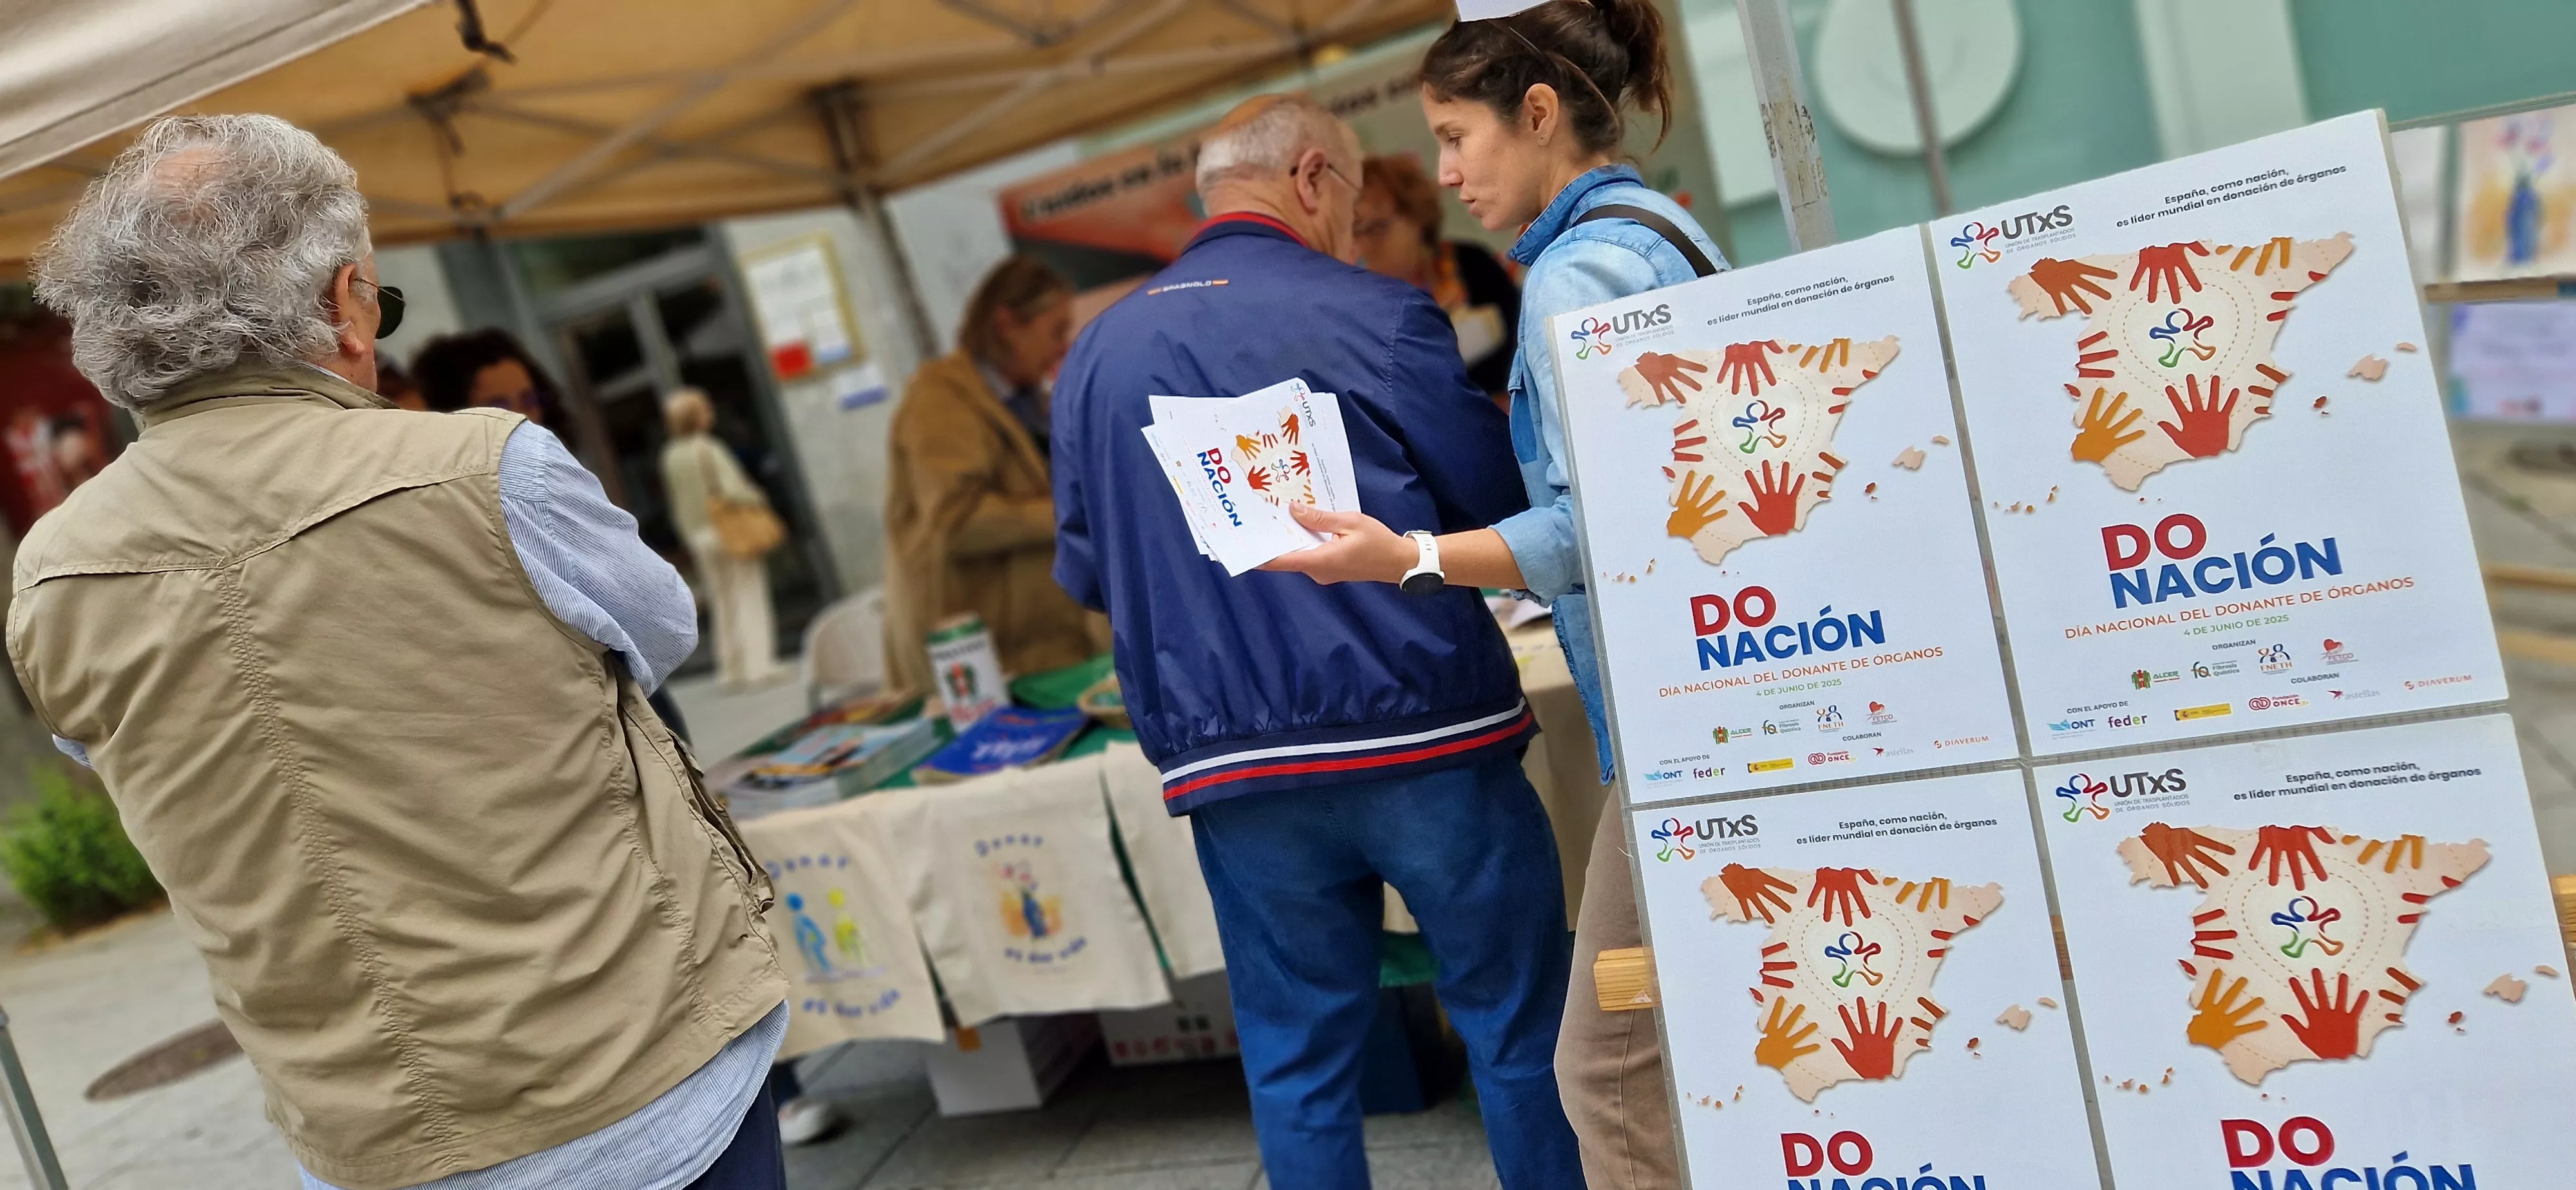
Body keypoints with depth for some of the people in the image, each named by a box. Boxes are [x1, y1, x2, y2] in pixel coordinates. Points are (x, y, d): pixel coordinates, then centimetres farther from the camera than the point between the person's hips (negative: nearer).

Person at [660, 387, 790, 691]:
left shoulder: (670, 457, 4)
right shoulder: (709, 449, -16)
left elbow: (677, 499, 9)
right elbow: (732, 490, -21)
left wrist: (691, 536, 16)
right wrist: (759, 498, -4)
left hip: (699, 536, 6)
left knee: (723, 604, 12)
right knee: (750, 597, -1)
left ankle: (732, 669, 14)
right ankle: (760, 665, -4)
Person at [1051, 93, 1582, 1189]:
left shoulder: (1096, 352, 7)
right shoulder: (1372, 315, -6)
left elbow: (1086, 573, 12)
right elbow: (1507, 512, -4)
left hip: (1230, 766, 4)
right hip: (1420, 738, -3)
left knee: (1296, 1064, 14)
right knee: (1520, 1031, 12)